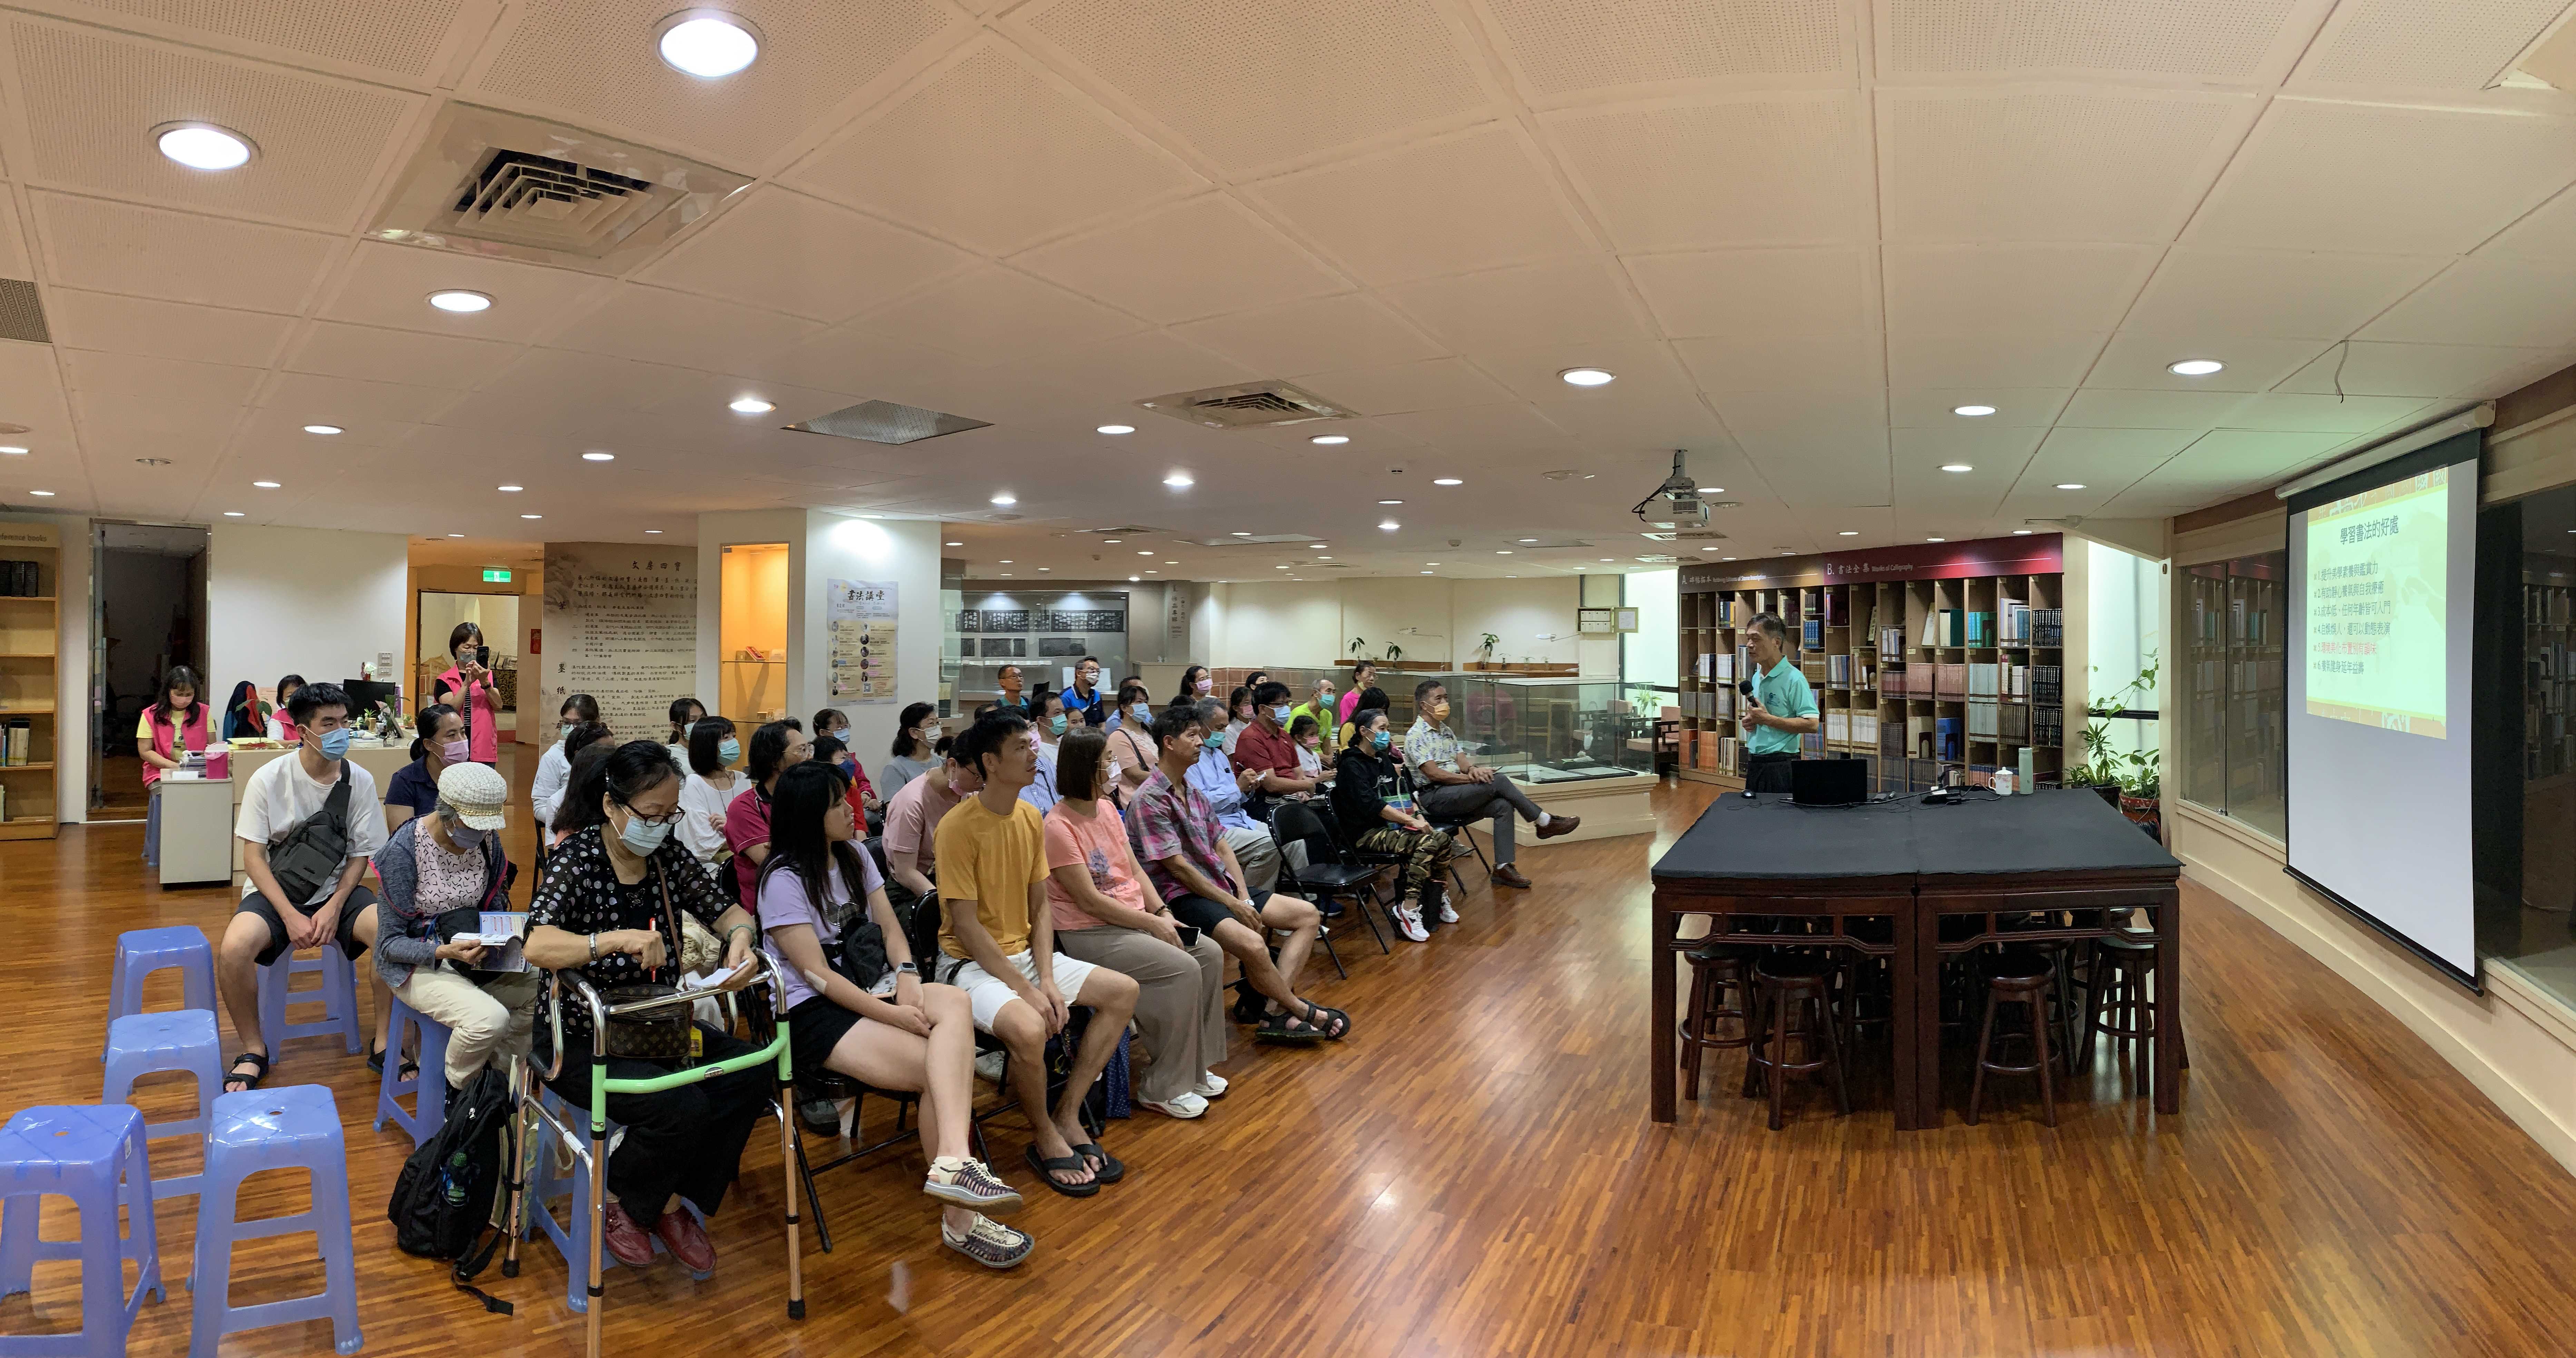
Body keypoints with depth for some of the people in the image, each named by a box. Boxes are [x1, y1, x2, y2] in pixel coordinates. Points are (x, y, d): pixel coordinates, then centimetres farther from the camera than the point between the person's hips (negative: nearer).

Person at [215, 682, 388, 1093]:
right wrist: (291, 916, -19)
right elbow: (253, 856, -8)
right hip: (275, 890, -1)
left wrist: (334, 908, -14)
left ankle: (383, 1043, -11)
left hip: (337, 890, 1)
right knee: (234, 948, -31)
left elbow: (361, 854, 1)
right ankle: (254, 1051, -6)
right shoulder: (269, 779, -9)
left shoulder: (360, 780, -5)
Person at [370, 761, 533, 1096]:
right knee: (490, 1018, -30)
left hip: (472, 952, 6)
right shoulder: (404, 849, -19)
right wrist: (445, 952, -31)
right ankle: (457, 1092, 1)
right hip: (418, 964, -6)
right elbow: (391, 943, -14)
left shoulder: (487, 839, -4)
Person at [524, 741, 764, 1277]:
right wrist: (619, 940, -47)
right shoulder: (580, 858, -16)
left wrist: (740, 938, -16)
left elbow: (727, 911, 8)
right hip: (583, 1041, -6)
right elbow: (537, 946, -31)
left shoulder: (668, 854, 0)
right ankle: (618, 1203, 4)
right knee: (681, 1105, -29)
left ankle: (672, 1202, 3)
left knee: (755, 1071, -16)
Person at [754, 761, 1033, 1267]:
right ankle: (961, 1220, -25)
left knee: (955, 1003, -29)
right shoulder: (784, 880, -9)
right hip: (814, 1015, -6)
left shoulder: (854, 855, 14)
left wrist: (906, 975, -10)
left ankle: (953, 1162, -46)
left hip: (871, 988, 6)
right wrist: (892, 1015, -22)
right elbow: (819, 976, -15)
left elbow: (889, 926, 11)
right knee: (940, 1068, -28)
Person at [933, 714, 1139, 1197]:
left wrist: (1047, 980, -8)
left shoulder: (1032, 817, 3)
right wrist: (1026, 990, -20)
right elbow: (966, 926, -20)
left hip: (1024, 953, 8)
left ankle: (1068, 1115, 6)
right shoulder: (959, 827, -19)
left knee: (1123, 991, -1)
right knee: (1028, 1028, -34)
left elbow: (1040, 909, 5)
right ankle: (1046, 1139, -6)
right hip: (971, 964, -8)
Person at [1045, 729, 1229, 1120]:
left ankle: (1194, 1067, 9)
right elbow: (1089, 900, -19)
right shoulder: (1058, 827, -18)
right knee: (1183, 970, -21)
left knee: (1210, 954, -2)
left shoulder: (1108, 810, 8)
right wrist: (1153, 925, -16)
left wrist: (1163, 912, -3)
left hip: (1135, 919, 9)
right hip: (1088, 934, -9)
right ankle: (1163, 1088, -6)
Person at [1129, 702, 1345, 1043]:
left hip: (1220, 884, 10)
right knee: (1253, 945, -33)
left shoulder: (1193, 793, 16)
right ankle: (1302, 1011, -6)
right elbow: (1177, 866, -16)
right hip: (1182, 897, -10)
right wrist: (1232, 904, -14)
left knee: (1308, 914, 0)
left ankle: (1279, 1013, -14)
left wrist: (1244, 896, -3)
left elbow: (1222, 848, 13)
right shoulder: (1150, 800, -12)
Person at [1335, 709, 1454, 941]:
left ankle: (1437, 899, 6)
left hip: (1389, 826, 8)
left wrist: (1417, 816, -1)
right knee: (1425, 842, -27)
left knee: (1442, 838, -9)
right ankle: (1409, 911, -26)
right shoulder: (1352, 765, -11)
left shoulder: (1382, 760, 17)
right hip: (1366, 833, -8)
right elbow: (1371, 804, -21)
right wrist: (1411, 821, -22)